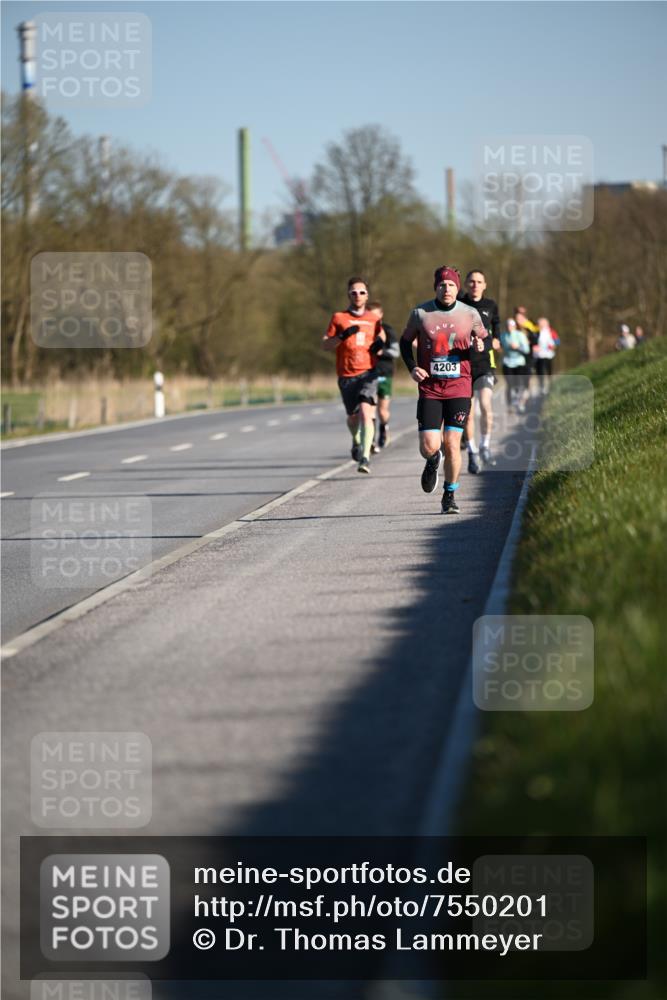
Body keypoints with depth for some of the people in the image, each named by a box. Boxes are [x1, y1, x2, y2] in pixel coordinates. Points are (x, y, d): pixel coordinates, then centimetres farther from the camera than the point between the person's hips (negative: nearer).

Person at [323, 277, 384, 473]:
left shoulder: (374, 319, 10)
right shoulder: (338, 318, 5)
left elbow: (381, 336, 24)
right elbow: (325, 344, 3)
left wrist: (380, 344, 0)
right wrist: (343, 336, -15)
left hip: (368, 373, -1)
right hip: (346, 375, 1)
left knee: (366, 412, -21)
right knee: (353, 416, 12)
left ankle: (365, 457, -24)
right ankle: (356, 441, 46)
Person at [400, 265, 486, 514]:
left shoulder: (470, 314, 0)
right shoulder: (420, 313, -1)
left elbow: (483, 336, 16)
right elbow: (405, 341, 12)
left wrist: (480, 345, -8)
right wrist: (412, 367, -3)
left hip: (459, 388, 0)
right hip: (429, 389, 0)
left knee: (452, 445, -7)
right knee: (428, 447, -8)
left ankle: (450, 496, 12)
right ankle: (433, 461, 30)